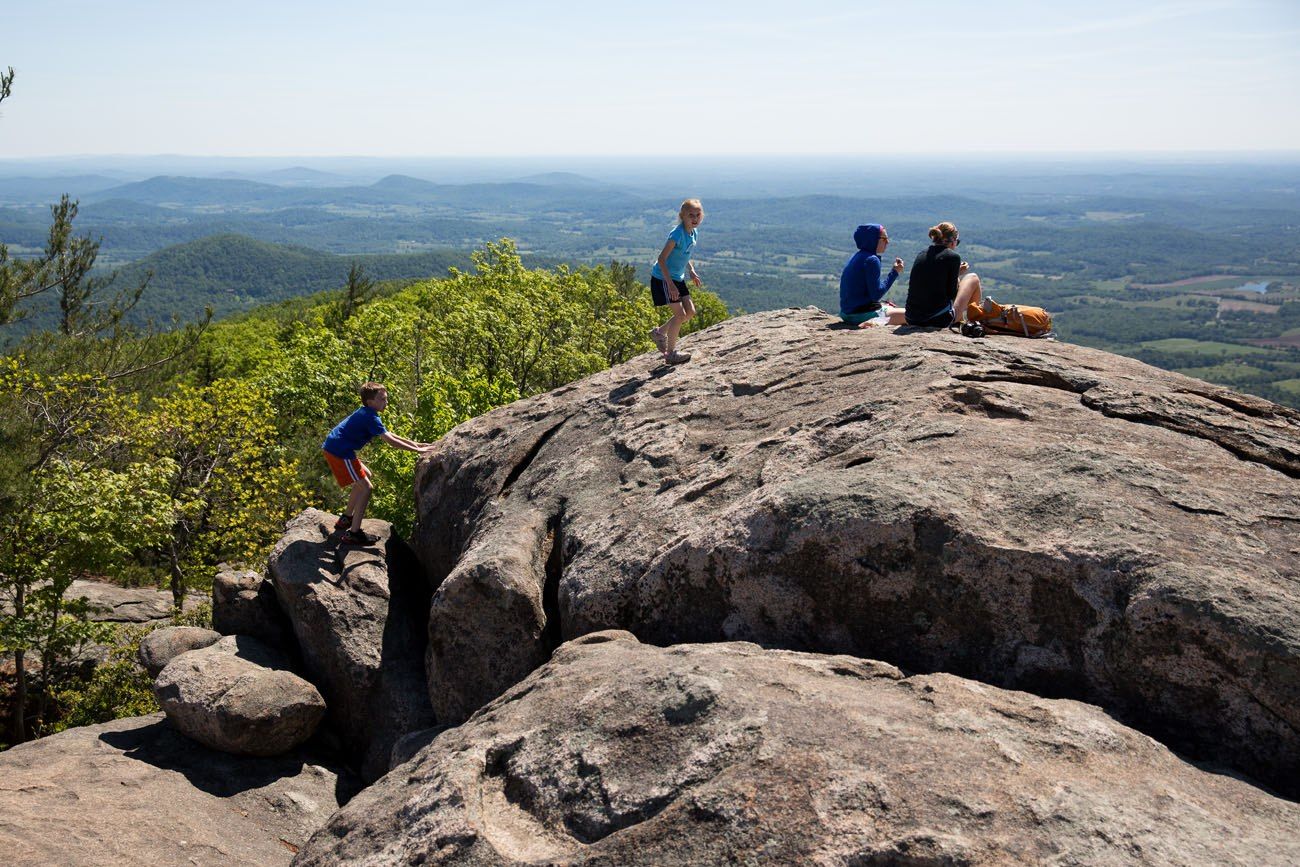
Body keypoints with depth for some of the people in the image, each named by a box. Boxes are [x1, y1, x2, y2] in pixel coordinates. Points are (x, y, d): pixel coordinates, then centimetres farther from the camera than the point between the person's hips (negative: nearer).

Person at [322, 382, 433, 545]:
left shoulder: (366, 414, 15)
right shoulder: (370, 417, -17)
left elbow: (390, 435, 18)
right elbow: (390, 440, -22)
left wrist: (415, 444, 12)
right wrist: (417, 450, -18)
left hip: (334, 448, 11)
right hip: (339, 452, -11)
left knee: (365, 475, 26)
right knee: (366, 487, -9)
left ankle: (346, 518, 35)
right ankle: (353, 534, -9)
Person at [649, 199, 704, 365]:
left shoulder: (694, 233, 3)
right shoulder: (677, 234, -23)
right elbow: (662, 259, -24)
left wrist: (692, 272, 8)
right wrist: (670, 284, -27)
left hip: (678, 278, 9)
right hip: (663, 278, -9)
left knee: (690, 312, 8)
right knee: (680, 314, -9)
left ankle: (660, 332, 25)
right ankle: (671, 352, 4)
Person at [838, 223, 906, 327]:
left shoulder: (856, 257, 11)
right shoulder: (871, 260, -17)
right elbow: (876, 295, -19)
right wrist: (894, 272, -13)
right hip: (862, 314, -9)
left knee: (891, 308, 33)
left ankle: (872, 322, 9)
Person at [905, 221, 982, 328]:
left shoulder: (922, 254, 10)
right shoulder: (952, 256, -7)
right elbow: (951, 294, -6)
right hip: (940, 321, -6)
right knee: (973, 278, 17)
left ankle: (961, 321, 45)